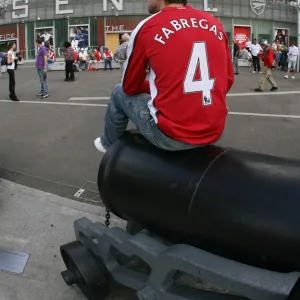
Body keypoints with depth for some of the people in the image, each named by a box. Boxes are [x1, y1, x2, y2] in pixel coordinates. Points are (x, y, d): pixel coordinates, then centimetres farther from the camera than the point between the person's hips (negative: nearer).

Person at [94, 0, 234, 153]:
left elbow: (130, 87, 5)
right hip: (214, 132, 5)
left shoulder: (147, 27, -6)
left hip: (170, 134, -5)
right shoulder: (214, 23, 5)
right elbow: (228, 79, 12)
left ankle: (109, 144, 45)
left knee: (120, 92, 22)